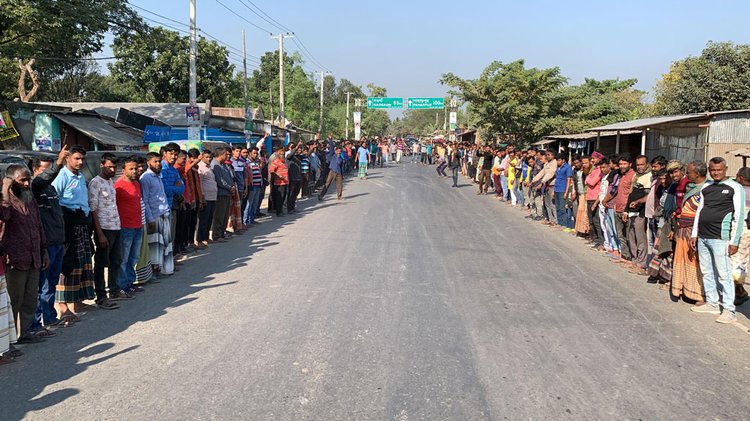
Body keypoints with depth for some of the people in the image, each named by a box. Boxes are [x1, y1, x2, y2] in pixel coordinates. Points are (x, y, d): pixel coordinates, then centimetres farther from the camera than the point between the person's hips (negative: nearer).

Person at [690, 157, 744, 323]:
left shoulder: (735, 188, -4)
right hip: (702, 238, 6)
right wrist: (694, 234, 14)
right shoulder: (706, 187, 13)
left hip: (720, 239, -6)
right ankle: (712, 303, 23)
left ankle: (728, 310, -1)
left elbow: (739, 215, -7)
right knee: (707, 272, 12)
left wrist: (734, 241, -12)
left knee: (724, 275, -6)